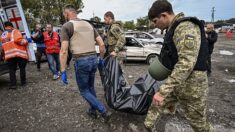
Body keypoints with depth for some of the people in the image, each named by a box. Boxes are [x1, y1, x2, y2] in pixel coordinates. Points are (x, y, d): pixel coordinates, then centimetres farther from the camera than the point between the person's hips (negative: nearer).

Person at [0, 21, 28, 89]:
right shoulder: (15, 31, 2)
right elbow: (18, 40, -16)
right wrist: (25, 41, -1)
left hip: (8, 55, 4)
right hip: (19, 53, -4)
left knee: (12, 69, 11)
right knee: (22, 68, 10)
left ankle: (13, 84, 7)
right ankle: (23, 82, 16)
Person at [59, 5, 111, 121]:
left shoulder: (67, 26, -3)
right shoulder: (89, 24, 14)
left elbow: (64, 51, -12)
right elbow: (102, 44, 11)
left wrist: (63, 71, -7)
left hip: (81, 62, -6)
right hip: (93, 59, 6)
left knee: (84, 91, 12)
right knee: (91, 87, 23)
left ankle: (104, 112, 9)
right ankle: (93, 111, 37)